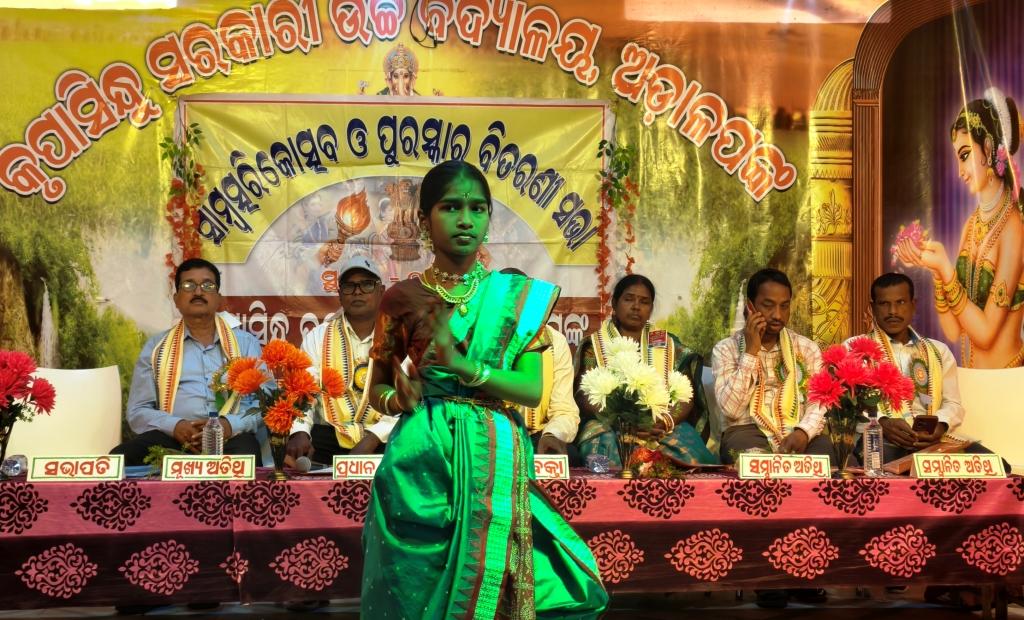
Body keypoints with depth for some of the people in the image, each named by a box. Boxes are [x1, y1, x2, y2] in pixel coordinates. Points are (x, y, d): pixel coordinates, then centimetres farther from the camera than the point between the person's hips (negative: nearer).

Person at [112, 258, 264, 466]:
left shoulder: (246, 343, 18)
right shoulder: (156, 347, 20)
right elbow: (138, 411, 13)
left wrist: (230, 424, -14)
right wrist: (175, 426, -10)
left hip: (231, 437, -2)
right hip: (172, 439, 3)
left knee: (245, 450, -40)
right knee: (119, 460, -28)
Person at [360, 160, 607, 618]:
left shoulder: (515, 295, 2)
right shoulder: (403, 298, 2)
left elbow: (533, 390, -4)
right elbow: (377, 388, 10)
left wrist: (463, 366, -17)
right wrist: (398, 399, -12)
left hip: (493, 460, 0)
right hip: (420, 462, 0)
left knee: (485, 583, 7)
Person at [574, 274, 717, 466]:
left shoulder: (668, 346, 18)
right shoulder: (593, 346, 12)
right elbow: (584, 397, -2)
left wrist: (665, 423, -16)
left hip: (664, 429, 2)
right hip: (610, 427, -2)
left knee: (690, 455, -30)